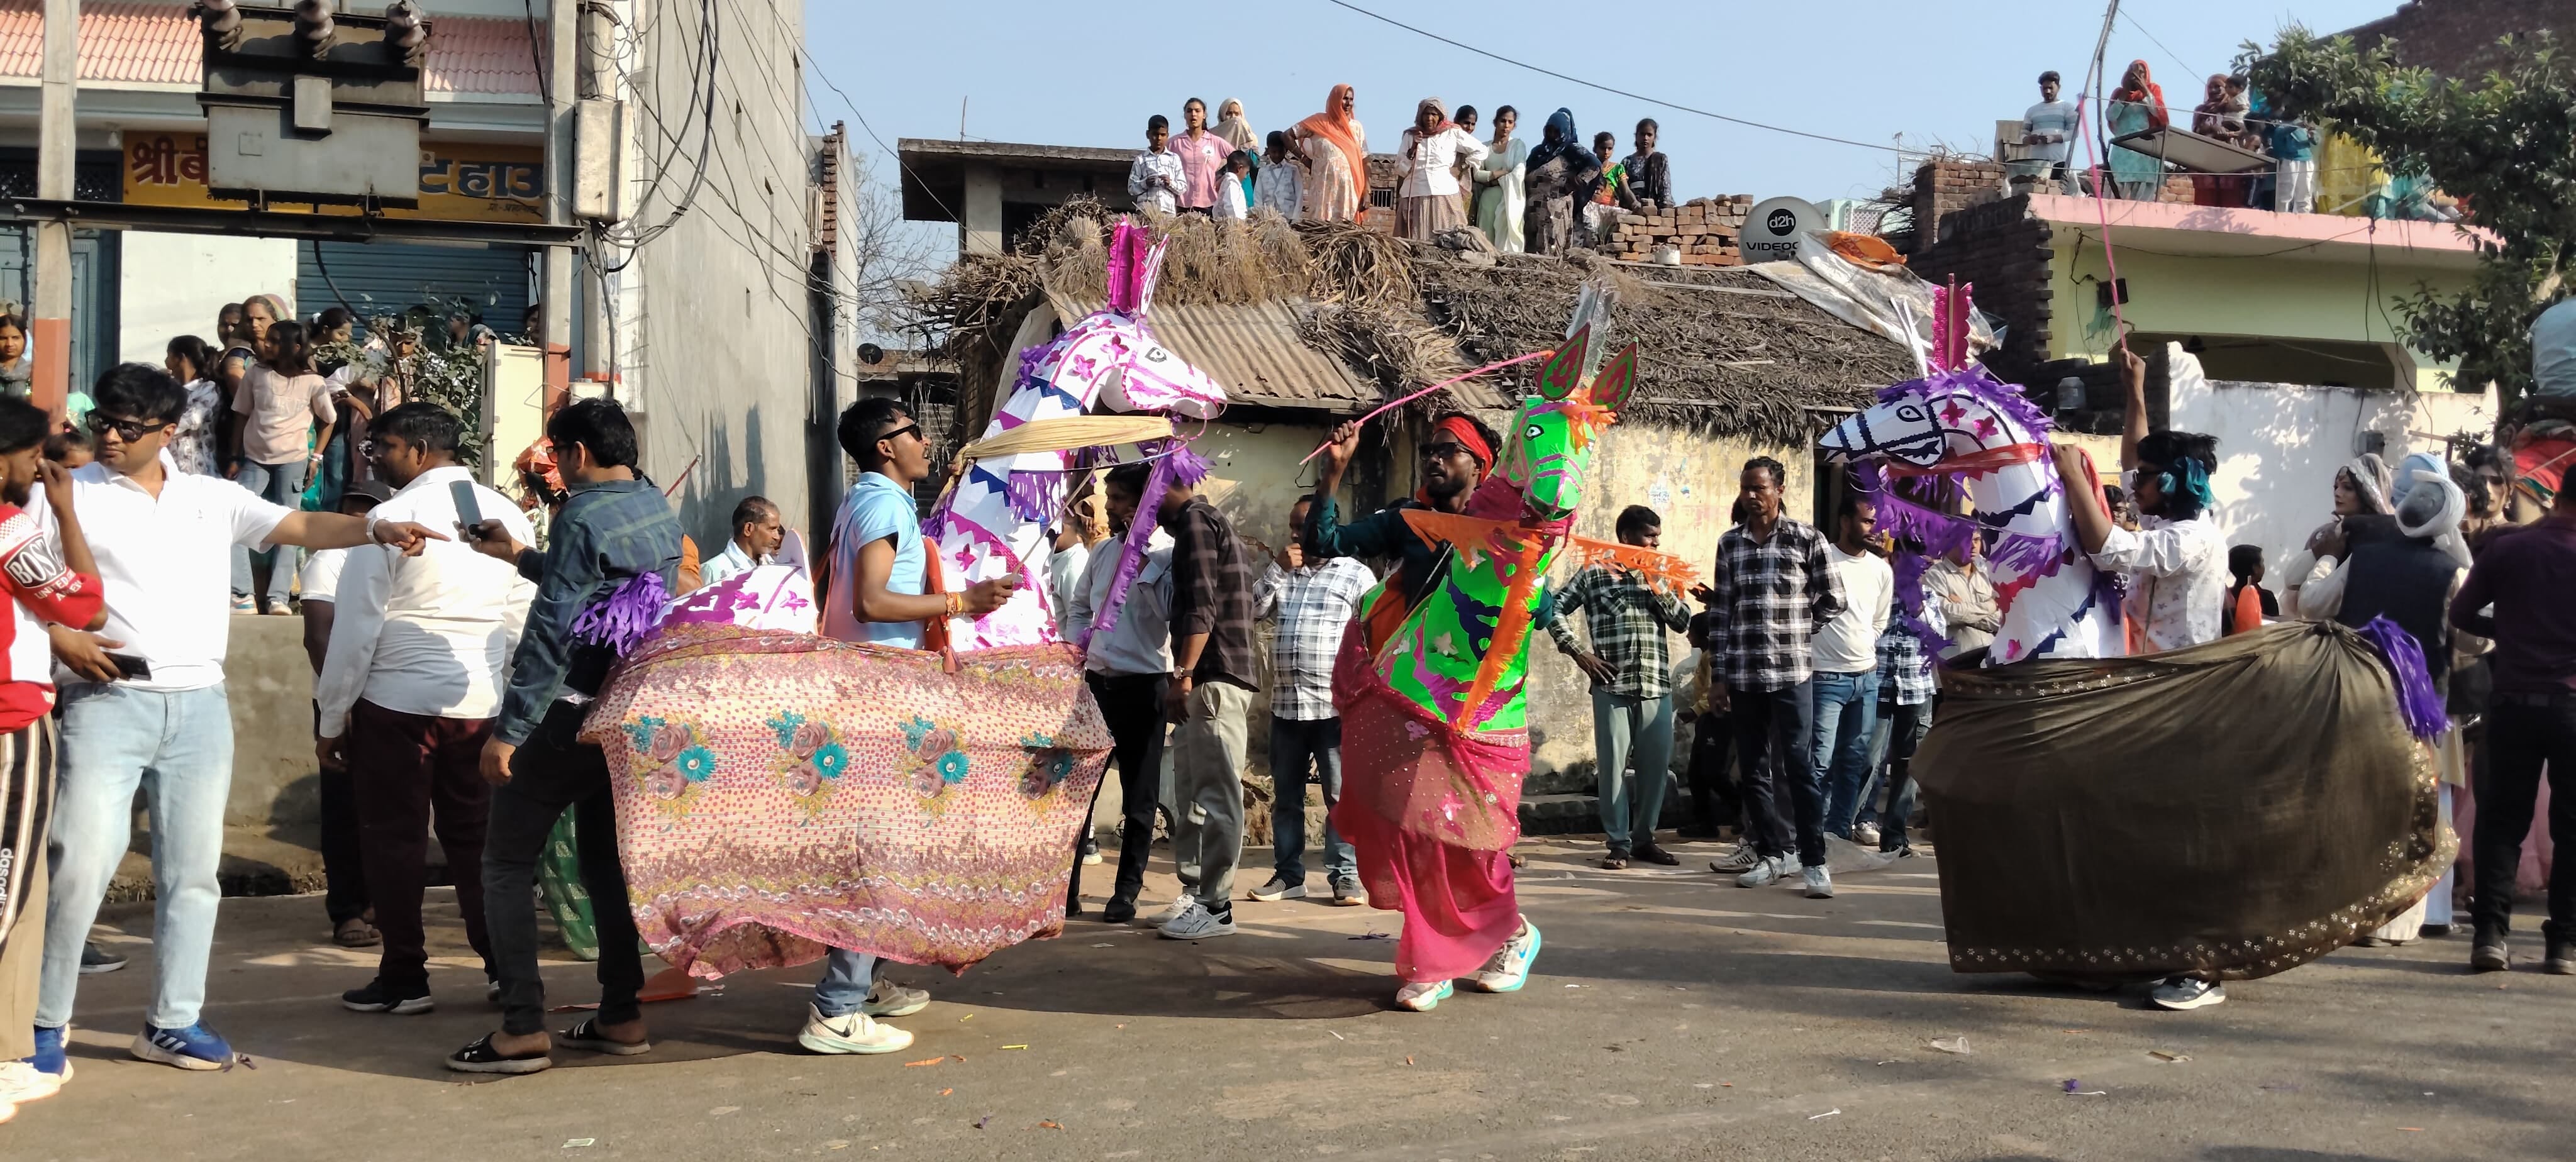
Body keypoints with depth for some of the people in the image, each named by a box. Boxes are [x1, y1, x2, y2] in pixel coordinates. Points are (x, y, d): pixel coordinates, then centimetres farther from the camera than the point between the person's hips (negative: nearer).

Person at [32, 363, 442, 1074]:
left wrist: (375, 529, -15)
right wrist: (60, 638, -15)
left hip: (199, 706, 4)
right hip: (108, 701, -3)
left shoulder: (212, 500, 10)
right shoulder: (70, 494, 1)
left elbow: (302, 528, 2)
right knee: (81, 863, -8)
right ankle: (45, 1021, 6)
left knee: (193, 869, 7)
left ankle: (172, 1022, 16)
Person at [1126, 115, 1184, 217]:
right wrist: (1145, 184, -11)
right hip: (1146, 210, -1)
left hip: (1169, 210, 1)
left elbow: (1183, 187, 9)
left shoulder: (1174, 159, 12)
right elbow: (1131, 189, 6)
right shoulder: (1141, 159, 9)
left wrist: (1171, 183, -9)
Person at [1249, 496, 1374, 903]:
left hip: (1335, 706, -5)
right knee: (1286, 796, 9)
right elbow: (1252, 611, 5)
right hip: (1285, 705, 5)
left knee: (1340, 796, -2)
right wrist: (1277, 569, -3)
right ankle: (1288, 874, 16)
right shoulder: (1283, 574, 17)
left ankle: (1345, 877, 2)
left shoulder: (1356, 575, 1)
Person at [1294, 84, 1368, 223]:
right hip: (1324, 189, -2)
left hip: (1349, 190, 2)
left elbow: (1365, 162, 7)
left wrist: (1366, 192, -1)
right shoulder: (1319, 122, 3)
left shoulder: (1356, 127, 9)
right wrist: (1305, 159, 4)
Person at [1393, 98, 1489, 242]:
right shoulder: (1410, 136, 13)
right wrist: (1413, 149, -4)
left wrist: (1461, 168, 4)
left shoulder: (1453, 134, 7)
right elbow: (1400, 171, 9)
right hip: (1413, 198, 2)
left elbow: (1480, 151, 10)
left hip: (1444, 195, -2)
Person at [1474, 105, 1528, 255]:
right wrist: (1500, 173, -9)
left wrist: (1491, 178, -4)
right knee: (1487, 238, -5)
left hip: (1510, 199, -2)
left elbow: (1518, 174, -5)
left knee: (1507, 236, -12)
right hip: (1488, 199, 2)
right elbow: (1477, 174, 2)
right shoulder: (1485, 147, 13)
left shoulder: (1518, 145, 7)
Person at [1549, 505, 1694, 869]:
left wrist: (1658, 586, -2)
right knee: (1612, 765, -2)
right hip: (1612, 686, -4)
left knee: (1656, 765, 5)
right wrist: (1576, 651, -3)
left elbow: (1683, 622, 9)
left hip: (1657, 687, 4)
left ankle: (1644, 838, 19)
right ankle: (1618, 843, 7)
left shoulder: (1659, 578, 16)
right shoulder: (1595, 574, 4)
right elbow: (1555, 609, 5)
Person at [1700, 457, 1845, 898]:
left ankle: (1813, 860, -1)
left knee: (1800, 765, -5)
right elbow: (1722, 612, 9)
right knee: (1754, 768, 8)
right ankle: (1771, 853, 18)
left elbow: (1832, 599, 4)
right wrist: (1720, 676, 6)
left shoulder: (1806, 538, 0)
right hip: (1743, 673, 4)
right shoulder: (1730, 544, 9)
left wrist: (1791, 626, 4)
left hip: (1792, 670, -4)